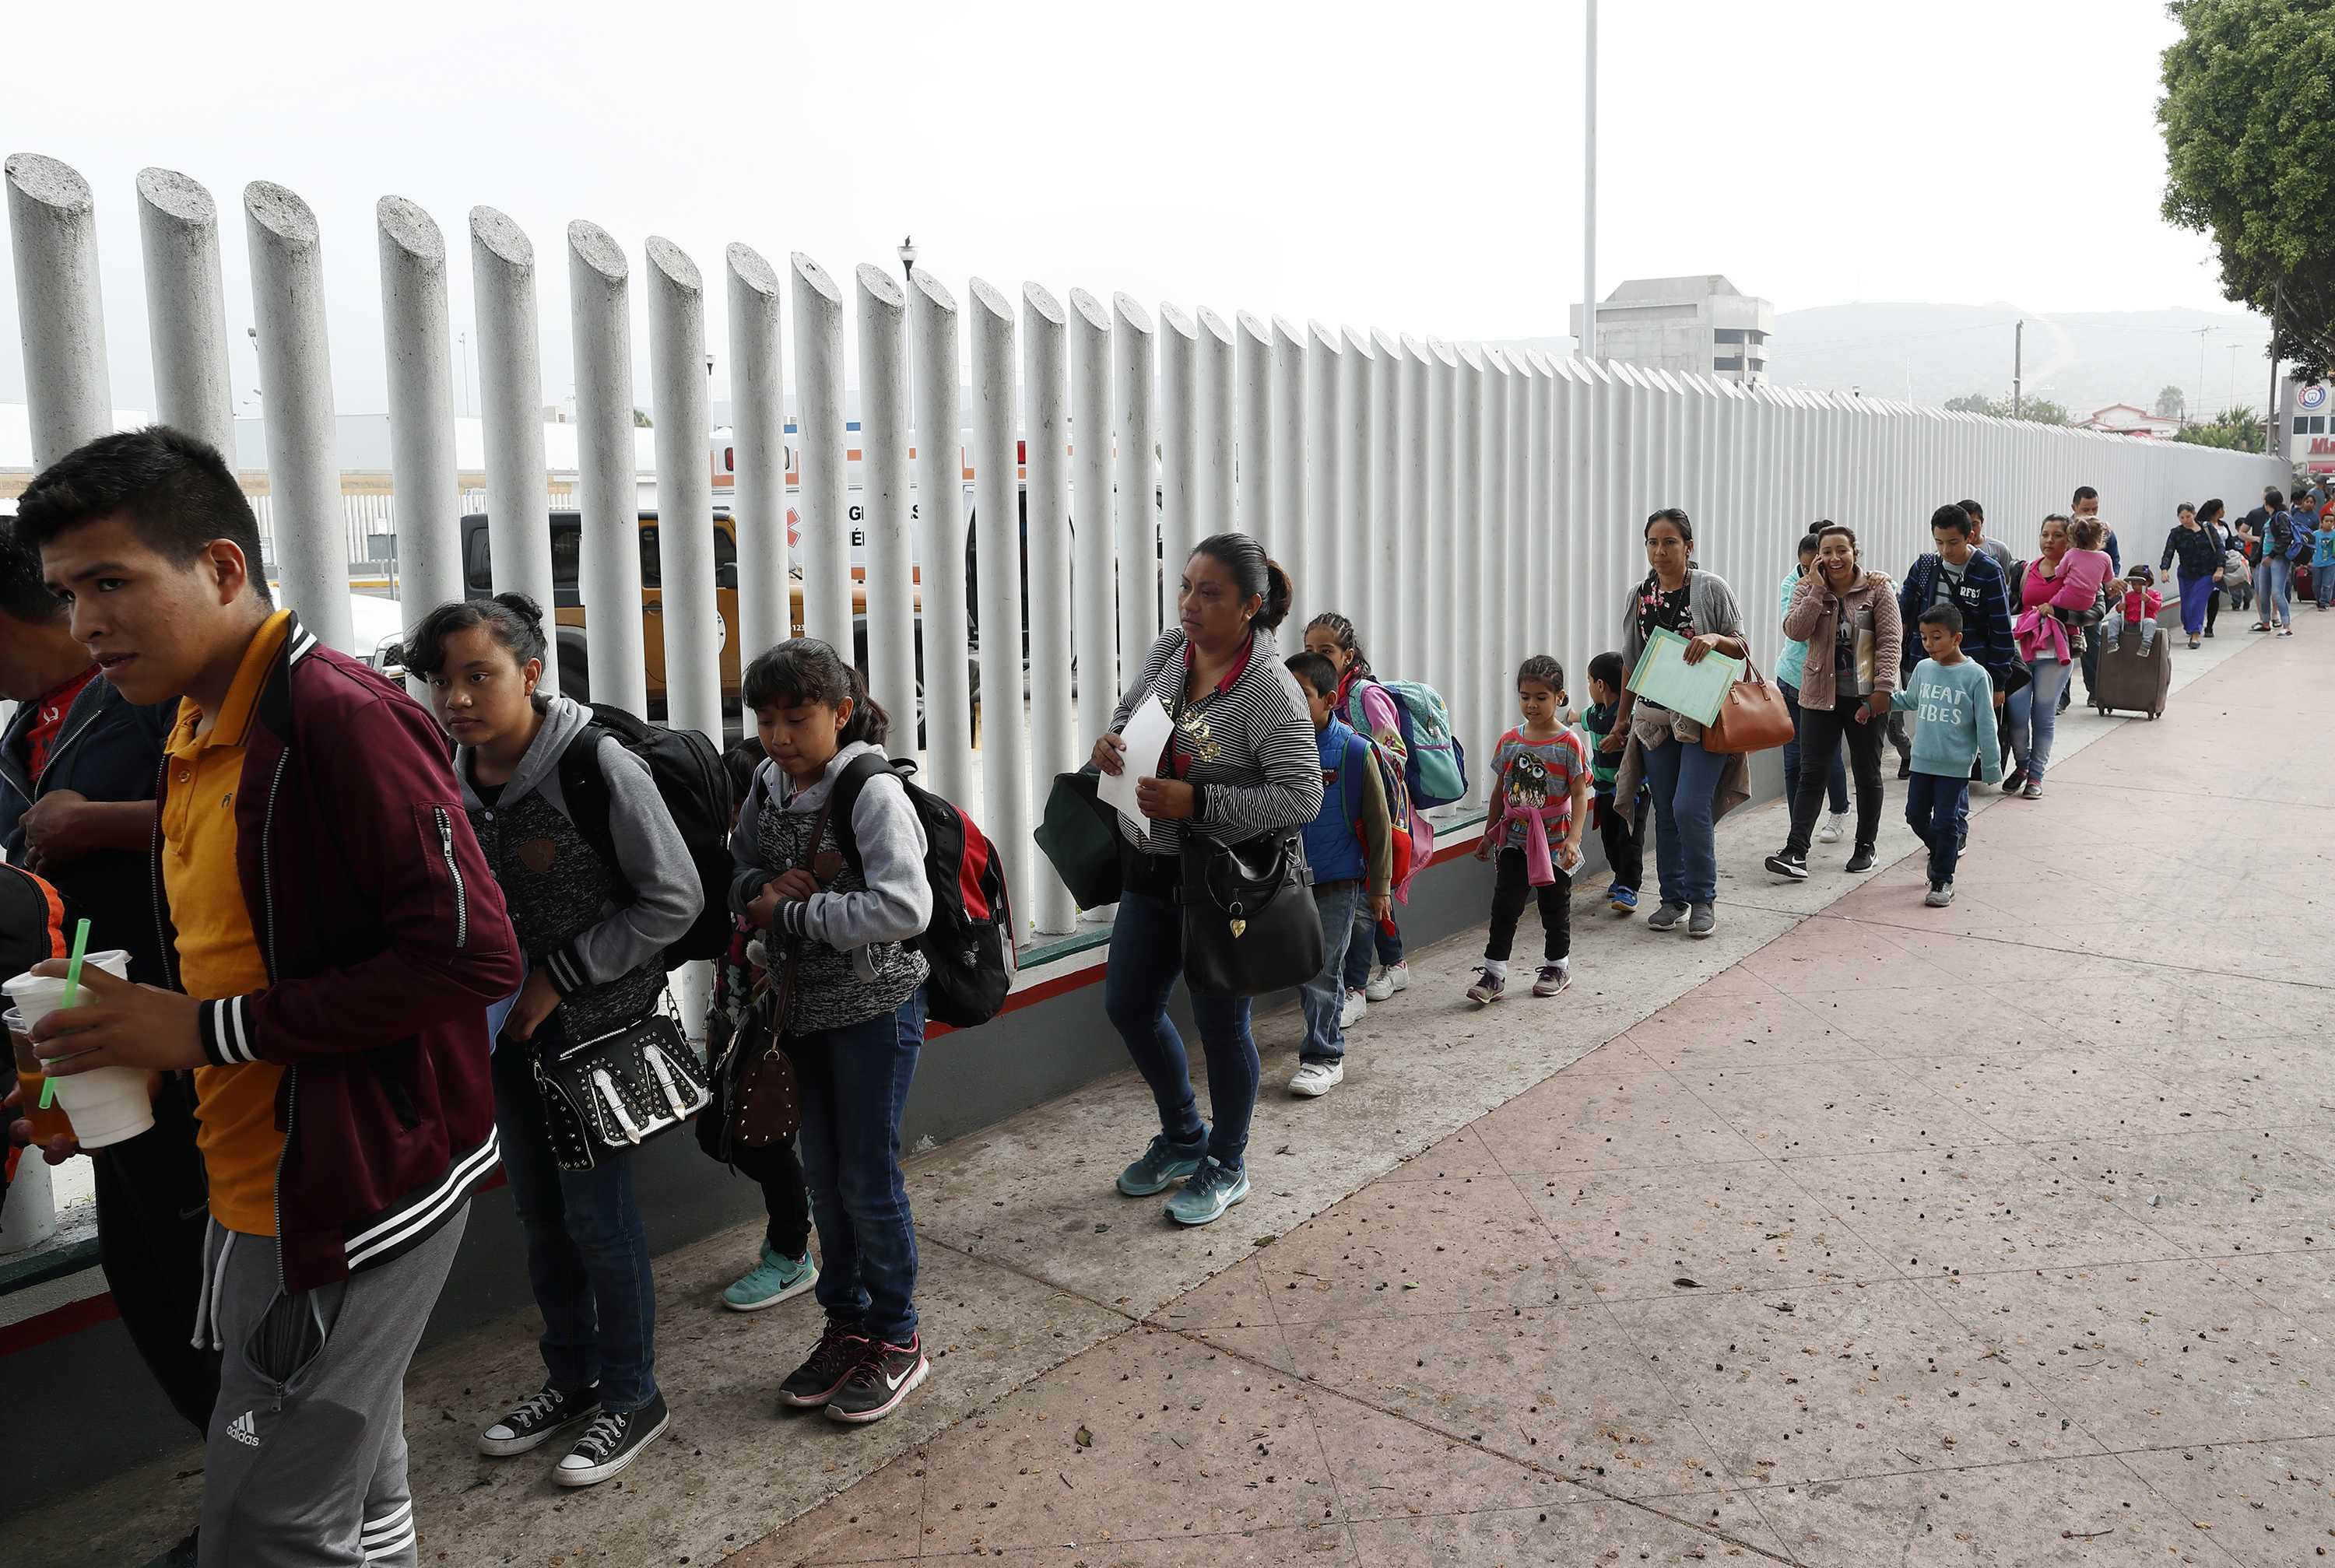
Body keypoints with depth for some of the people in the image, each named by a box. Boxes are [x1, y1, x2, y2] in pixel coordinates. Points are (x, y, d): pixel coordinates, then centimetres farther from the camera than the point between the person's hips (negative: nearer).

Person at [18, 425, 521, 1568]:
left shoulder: (340, 719, -18)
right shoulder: (197, 733, 13)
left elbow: (471, 952, -25)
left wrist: (211, 1032, -20)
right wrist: (127, 1045, 2)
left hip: (356, 1199, -9)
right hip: (260, 1195, 9)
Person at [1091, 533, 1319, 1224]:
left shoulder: (1269, 688, -20)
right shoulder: (1168, 650, 0)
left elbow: (1301, 797, -24)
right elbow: (1129, 713, 18)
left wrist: (1197, 803, -28)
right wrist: (1110, 742, -6)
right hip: (1151, 867, 7)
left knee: (1220, 1019, 7)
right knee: (1128, 1005, 15)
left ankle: (1226, 1166, 30)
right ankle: (1183, 1139, 38)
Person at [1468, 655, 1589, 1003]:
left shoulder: (1569, 743, -9)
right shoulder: (1509, 741, 2)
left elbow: (1580, 795, -10)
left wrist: (1574, 839, -21)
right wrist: (1489, 835, 14)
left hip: (1554, 842, -2)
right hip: (1515, 840, 2)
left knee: (1555, 907, 12)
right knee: (1504, 906, -4)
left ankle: (1557, 966, 30)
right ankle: (1494, 973, -1)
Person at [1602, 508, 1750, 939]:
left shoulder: (1711, 588, -4)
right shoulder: (1638, 597, 8)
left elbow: (1741, 648, 1)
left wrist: (1715, 638, -20)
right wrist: (1621, 720, 15)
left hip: (1704, 717, -4)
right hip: (1655, 718, 4)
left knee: (1690, 808, -12)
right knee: (1665, 811, 8)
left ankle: (1703, 898, 5)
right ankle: (1673, 897, 20)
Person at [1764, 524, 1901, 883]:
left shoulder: (1877, 588, -3)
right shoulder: (1808, 588, 2)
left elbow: (1889, 641, -6)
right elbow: (1795, 630, -14)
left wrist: (1882, 688, -14)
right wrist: (1818, 588, -19)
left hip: (1866, 697, -1)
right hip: (1821, 695, 1)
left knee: (1867, 773, 10)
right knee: (1812, 774, -3)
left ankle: (1865, 846, 24)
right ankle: (1796, 850, -7)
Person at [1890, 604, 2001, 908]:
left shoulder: (1975, 675, -12)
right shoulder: (1923, 669, 2)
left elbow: (1986, 725, -8)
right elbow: (1909, 700, 23)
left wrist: (1990, 767, -6)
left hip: (1955, 765, -5)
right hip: (1922, 760, 5)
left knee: (1946, 821, 0)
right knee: (1916, 815, 12)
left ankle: (1942, 880, 13)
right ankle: (1944, 851, 40)